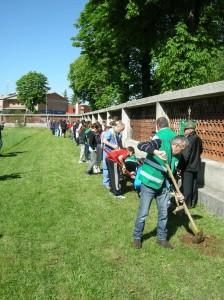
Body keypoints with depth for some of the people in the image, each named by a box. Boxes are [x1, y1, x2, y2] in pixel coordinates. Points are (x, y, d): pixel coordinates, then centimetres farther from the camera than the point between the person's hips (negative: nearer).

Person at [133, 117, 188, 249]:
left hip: (163, 186, 7)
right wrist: (156, 152, -40)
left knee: (164, 213, 13)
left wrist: (177, 192, 9)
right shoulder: (160, 142, -15)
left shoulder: (176, 157, 6)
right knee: (143, 213, 3)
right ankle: (137, 237, 23)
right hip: (149, 184, -7)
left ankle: (162, 238, 31)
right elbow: (140, 145, -27)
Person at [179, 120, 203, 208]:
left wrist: (179, 166, -21)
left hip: (188, 166, -9)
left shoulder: (189, 139, -21)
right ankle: (193, 203, 27)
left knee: (186, 186, 0)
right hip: (195, 165, 9)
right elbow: (200, 151, 20)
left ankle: (186, 204, 6)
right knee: (193, 185, 16)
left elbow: (185, 155, -24)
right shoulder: (198, 139, 7)